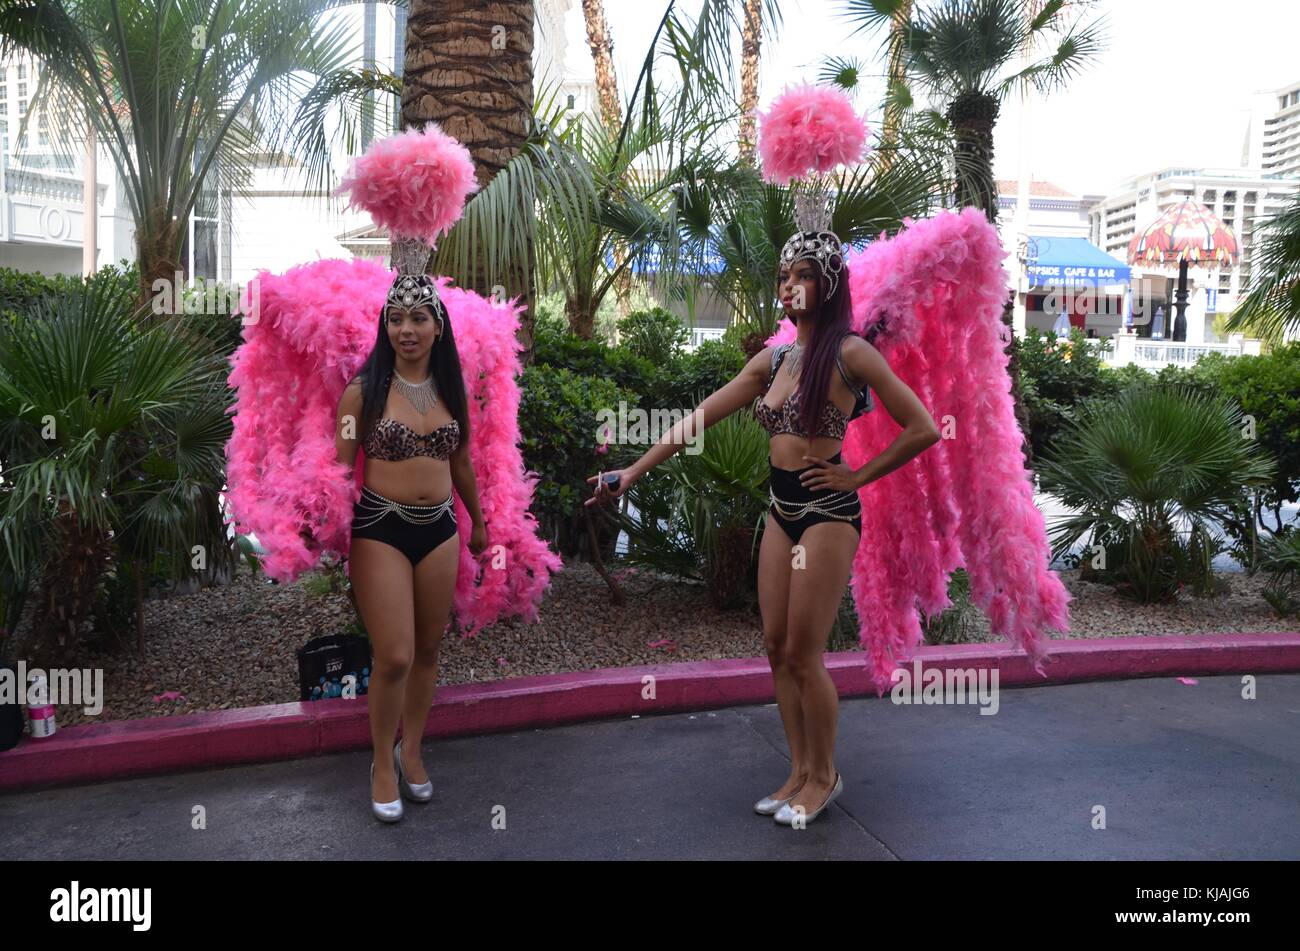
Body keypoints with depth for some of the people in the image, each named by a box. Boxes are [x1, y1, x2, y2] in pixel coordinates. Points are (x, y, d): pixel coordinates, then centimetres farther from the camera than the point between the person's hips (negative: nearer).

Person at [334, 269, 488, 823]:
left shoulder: (451, 389, 6)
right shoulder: (363, 390, -7)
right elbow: (339, 468, -5)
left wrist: (478, 522, 23)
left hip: (439, 529, 4)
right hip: (380, 529, -4)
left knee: (428, 650, 12)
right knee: (394, 658, -5)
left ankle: (411, 752, 31)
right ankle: (383, 764, 18)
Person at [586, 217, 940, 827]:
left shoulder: (849, 353, -11)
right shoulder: (774, 358, 9)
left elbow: (922, 429, -12)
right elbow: (699, 418, 8)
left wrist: (858, 476, -8)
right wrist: (634, 472, 3)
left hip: (828, 512, -7)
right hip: (782, 510, 7)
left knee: (803, 654, -1)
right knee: (776, 649, 10)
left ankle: (824, 775, 20)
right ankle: (800, 771, 25)